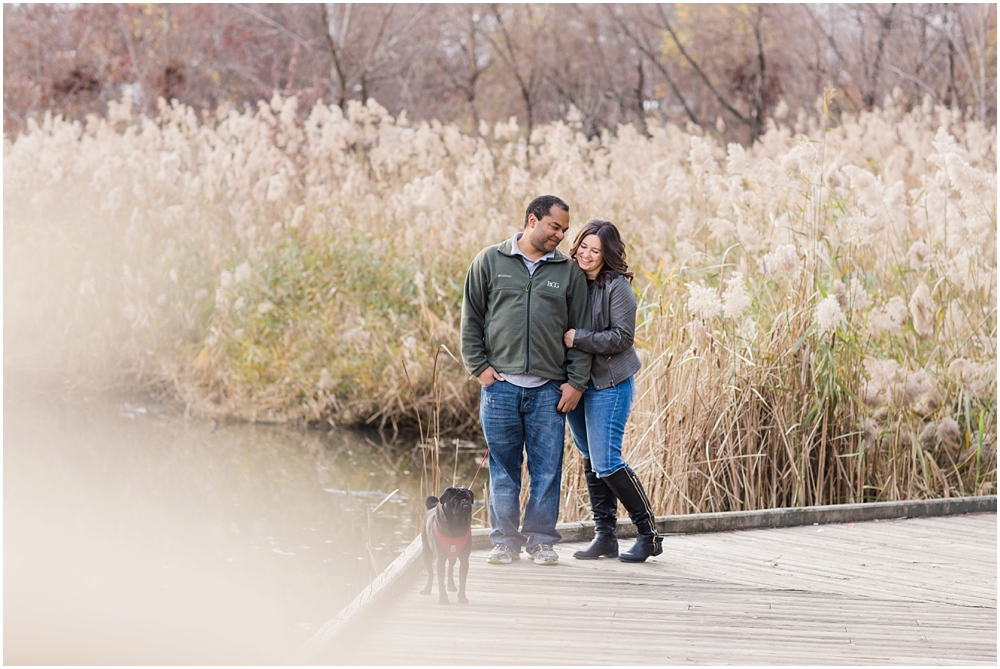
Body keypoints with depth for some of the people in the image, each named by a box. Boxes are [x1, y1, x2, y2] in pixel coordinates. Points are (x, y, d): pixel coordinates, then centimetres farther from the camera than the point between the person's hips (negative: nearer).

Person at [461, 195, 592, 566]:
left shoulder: (569, 272, 9)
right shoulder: (490, 262, 6)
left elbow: (581, 331, 9)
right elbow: (471, 319, 8)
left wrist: (576, 382, 2)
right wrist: (479, 366, 0)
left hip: (549, 389, 1)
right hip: (500, 385, -1)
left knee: (547, 469, 1)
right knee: (504, 468, 3)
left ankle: (541, 539, 10)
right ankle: (506, 540, 11)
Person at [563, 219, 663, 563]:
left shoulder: (617, 287, -11)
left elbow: (622, 337, -15)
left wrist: (577, 338, -17)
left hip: (609, 383, -7)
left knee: (606, 462, -10)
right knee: (590, 461, 10)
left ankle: (650, 534, 0)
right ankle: (604, 535, 18)